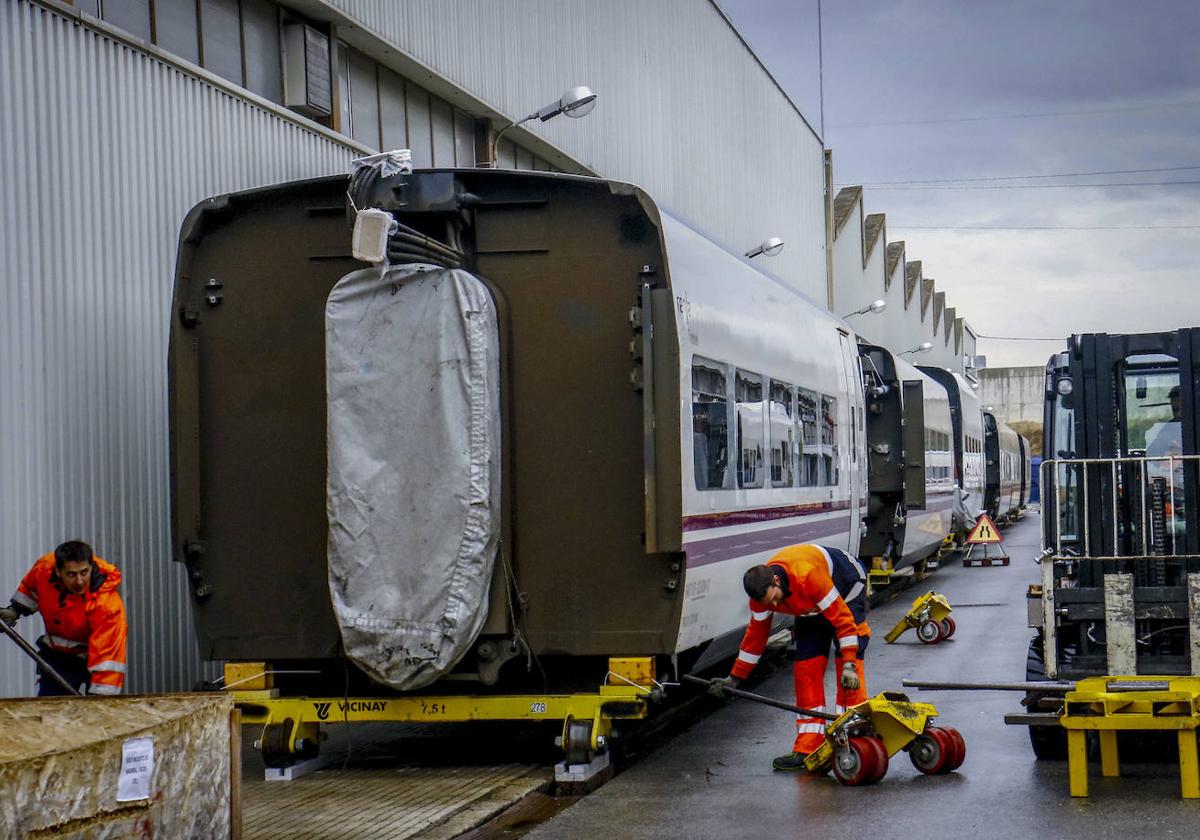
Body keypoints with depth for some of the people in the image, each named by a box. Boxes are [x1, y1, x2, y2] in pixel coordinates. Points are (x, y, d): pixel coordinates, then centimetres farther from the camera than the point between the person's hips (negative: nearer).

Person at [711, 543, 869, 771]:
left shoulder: (808, 576, -42)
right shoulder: (762, 592, -22)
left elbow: (843, 619, -36)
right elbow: (755, 635, -6)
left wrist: (848, 665, -39)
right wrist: (735, 677, -2)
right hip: (812, 607, 6)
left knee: (849, 664, -18)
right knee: (805, 667, -5)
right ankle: (807, 749, -4)